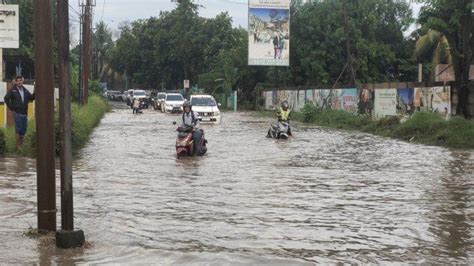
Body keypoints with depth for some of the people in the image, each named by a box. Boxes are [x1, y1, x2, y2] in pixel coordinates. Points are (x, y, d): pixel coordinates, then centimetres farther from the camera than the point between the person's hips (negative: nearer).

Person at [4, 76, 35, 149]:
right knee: (18, 130, -5)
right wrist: (11, 107, -10)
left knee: (24, 130, 10)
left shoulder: (25, 91, 12)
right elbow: (6, 98, -8)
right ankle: (18, 146, 2)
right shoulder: (13, 90, -4)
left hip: (24, 113, 6)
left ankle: (21, 144, 23)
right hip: (17, 113, -5)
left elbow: (31, 98, 10)